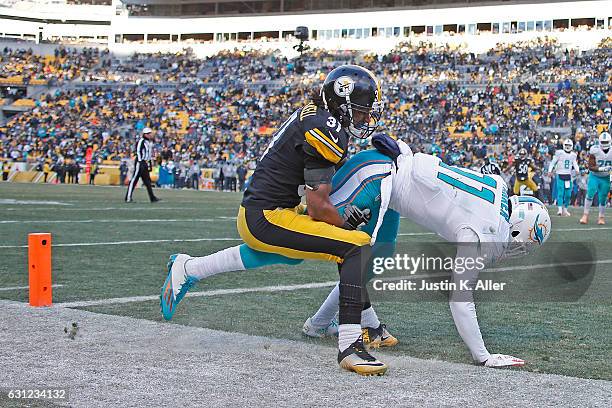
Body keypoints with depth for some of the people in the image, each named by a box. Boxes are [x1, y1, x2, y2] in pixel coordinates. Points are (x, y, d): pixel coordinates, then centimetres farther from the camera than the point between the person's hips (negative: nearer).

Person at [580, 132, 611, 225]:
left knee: (603, 198, 4)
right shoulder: (595, 150, -16)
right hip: (594, 176, -2)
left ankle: (601, 218, 17)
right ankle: (585, 215, -10)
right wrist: (601, 169, -29)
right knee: (590, 194, -15)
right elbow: (591, 167, -16)